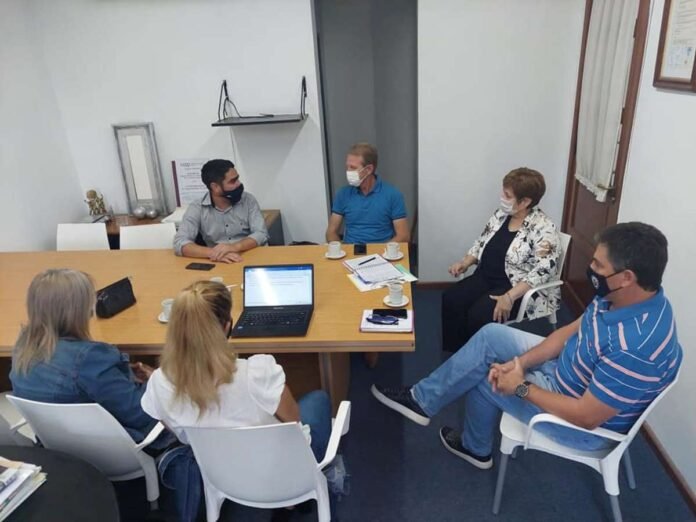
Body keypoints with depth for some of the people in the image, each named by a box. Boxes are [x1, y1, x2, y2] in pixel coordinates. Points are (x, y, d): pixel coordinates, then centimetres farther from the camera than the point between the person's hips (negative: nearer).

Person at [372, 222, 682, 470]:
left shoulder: (637, 347, -38)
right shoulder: (621, 295, -11)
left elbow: (586, 417, -32)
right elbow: (572, 331, 2)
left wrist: (522, 387, -21)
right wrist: (520, 361, -9)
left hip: (584, 424, -8)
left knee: (484, 379, 1)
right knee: (491, 336, -1)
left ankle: (475, 448, 32)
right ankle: (423, 400, 11)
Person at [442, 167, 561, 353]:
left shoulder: (543, 228, -16)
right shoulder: (501, 214, 6)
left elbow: (543, 270, -23)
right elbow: (482, 242, 16)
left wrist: (510, 296, -30)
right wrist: (466, 262, -2)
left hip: (521, 289, -7)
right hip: (486, 278, 7)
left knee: (479, 315, -28)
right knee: (450, 299, -15)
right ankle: (453, 353, -3)